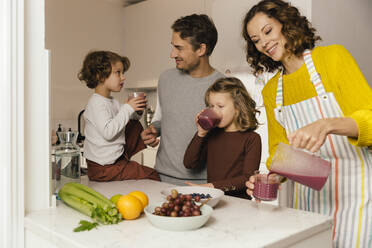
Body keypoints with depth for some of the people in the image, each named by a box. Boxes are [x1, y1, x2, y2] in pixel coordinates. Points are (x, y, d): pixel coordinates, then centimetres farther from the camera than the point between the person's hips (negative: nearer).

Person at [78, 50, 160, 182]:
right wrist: (128, 108, -25)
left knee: (135, 125, 22)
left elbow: (132, 119, 20)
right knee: (152, 175, -11)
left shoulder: (112, 102, 11)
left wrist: (136, 109, -3)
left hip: (116, 155, 10)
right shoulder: (96, 103, -19)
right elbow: (108, 132, -30)